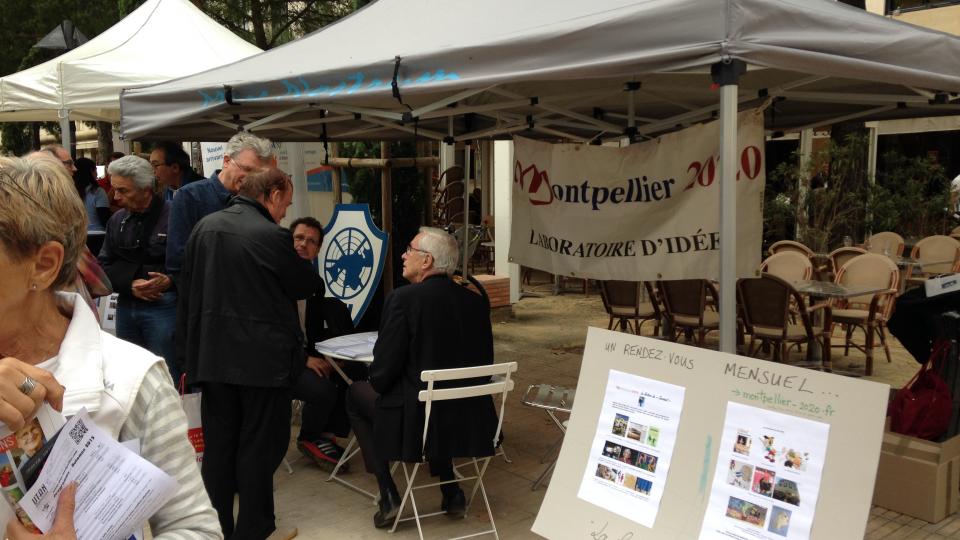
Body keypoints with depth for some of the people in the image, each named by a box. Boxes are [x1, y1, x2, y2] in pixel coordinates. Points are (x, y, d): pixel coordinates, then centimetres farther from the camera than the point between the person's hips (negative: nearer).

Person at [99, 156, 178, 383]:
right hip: (126, 305, 6)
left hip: (163, 304, -6)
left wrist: (170, 280, -25)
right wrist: (130, 284, -6)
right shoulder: (118, 220, 12)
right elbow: (105, 266, 10)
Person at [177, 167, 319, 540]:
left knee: (218, 443, 15)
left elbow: (187, 293, 8)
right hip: (263, 358, -6)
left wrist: (187, 354, 14)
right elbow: (307, 286, -5)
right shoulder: (271, 236, -17)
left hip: (213, 356, 6)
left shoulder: (204, 227, 4)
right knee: (260, 446, 7)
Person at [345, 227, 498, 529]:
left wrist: (378, 385, 10)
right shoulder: (476, 301, 2)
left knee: (356, 393, 21)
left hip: (417, 421, -5)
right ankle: (451, 492, 29)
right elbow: (484, 364, 9)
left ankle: (389, 496, 16)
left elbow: (382, 371, -13)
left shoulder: (403, 299, -15)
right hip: (471, 420, 6)